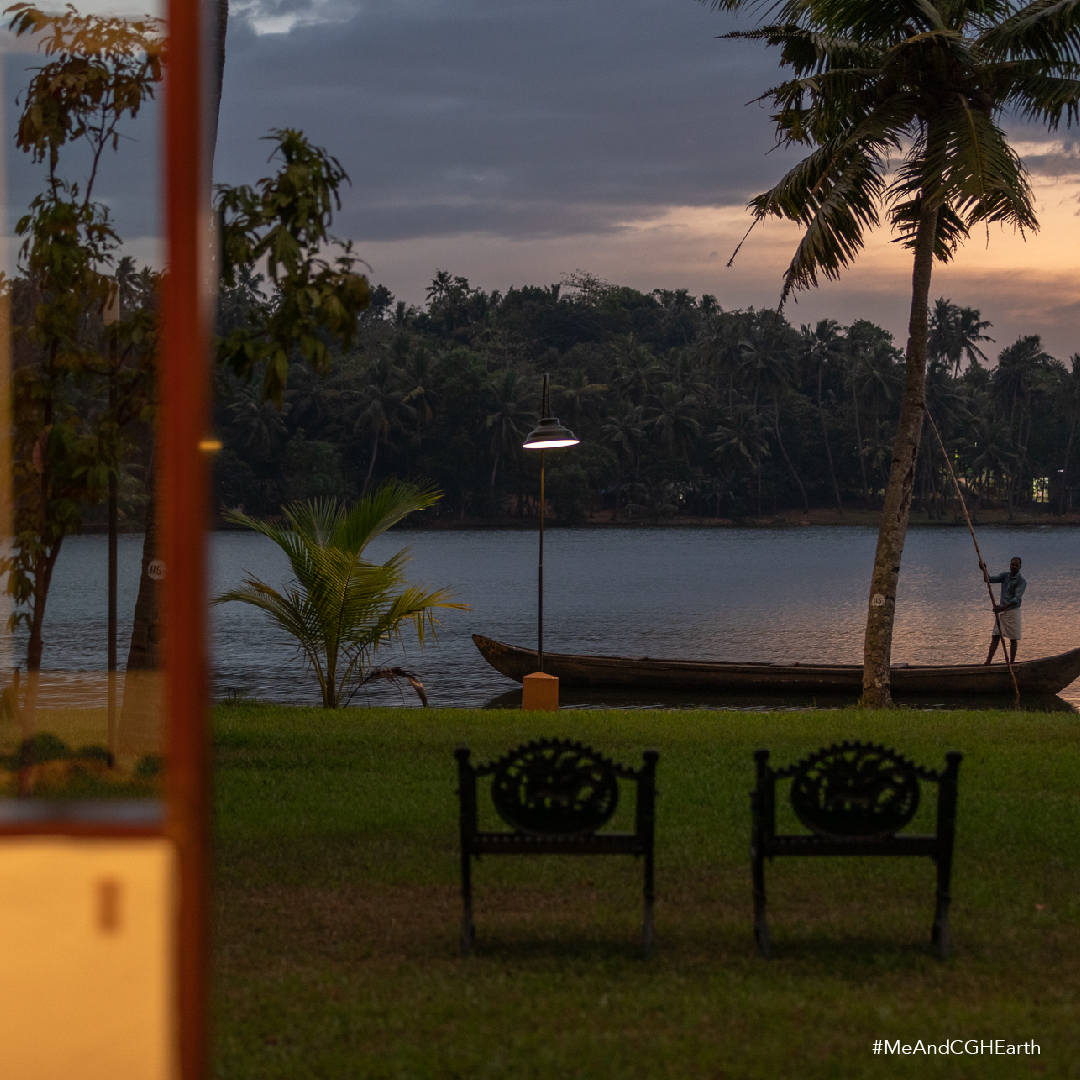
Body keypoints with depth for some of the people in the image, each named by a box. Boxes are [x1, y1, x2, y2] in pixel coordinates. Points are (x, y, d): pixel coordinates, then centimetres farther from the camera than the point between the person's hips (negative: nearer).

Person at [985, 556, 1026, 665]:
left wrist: (1003, 607, -31)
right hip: (1001, 609, 4)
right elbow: (990, 580, 4)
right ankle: (987, 663, -6)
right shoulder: (1004, 576, 9)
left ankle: (1011, 663, 7)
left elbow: (1016, 599, -19)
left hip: (1013, 610, -4)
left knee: (1013, 639, 1)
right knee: (995, 637, -1)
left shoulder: (1021, 581, -8)